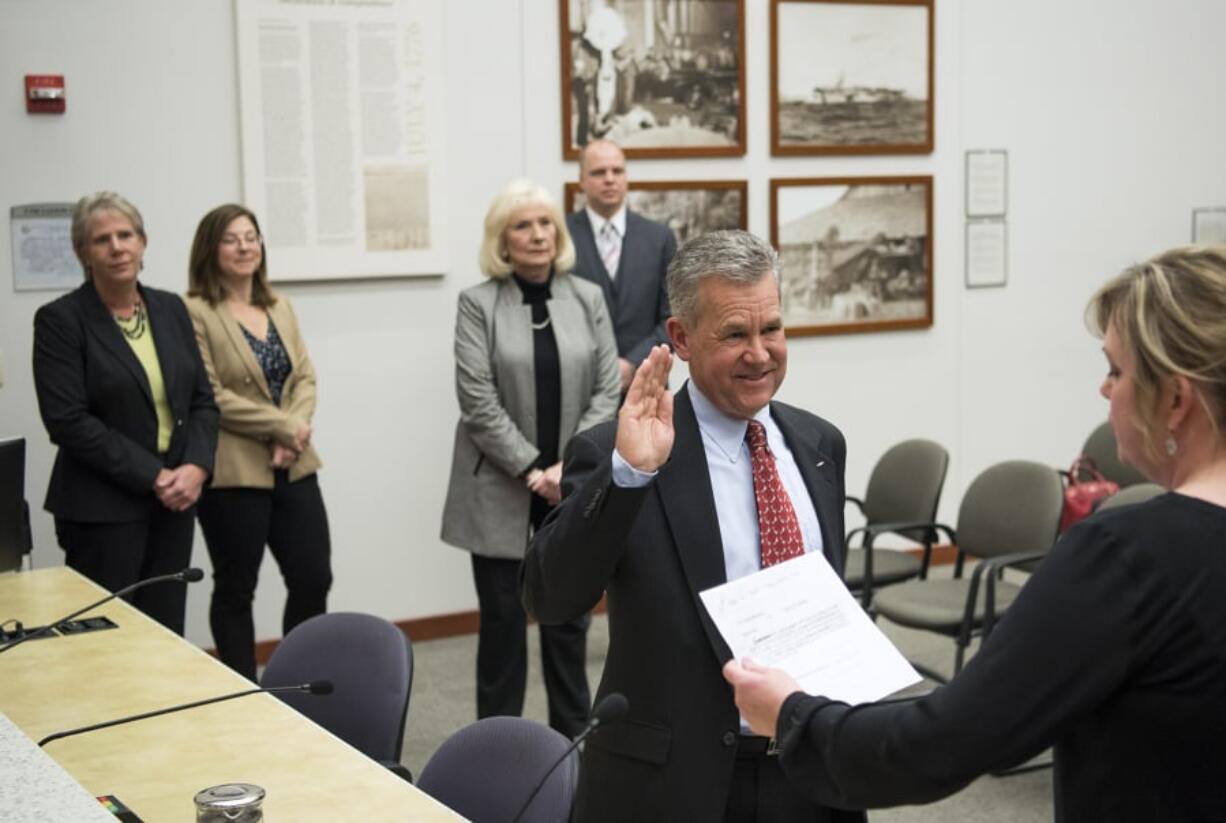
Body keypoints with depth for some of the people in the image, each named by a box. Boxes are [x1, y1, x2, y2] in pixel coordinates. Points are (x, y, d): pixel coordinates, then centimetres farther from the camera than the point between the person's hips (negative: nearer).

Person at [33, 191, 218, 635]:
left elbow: (202, 399, 9)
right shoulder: (59, 319, -7)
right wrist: (152, 476, -16)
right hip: (102, 508, -5)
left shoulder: (171, 308, 8)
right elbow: (68, 421, -14)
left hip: (174, 500, 5)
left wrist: (196, 467, -8)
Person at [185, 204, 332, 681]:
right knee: (236, 589, 6)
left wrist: (294, 436, -9)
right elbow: (211, 396, -14)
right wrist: (283, 425, -14)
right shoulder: (195, 312, -8)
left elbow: (305, 377, 9)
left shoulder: (280, 307, 13)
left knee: (314, 579, 6)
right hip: (234, 473, -6)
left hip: (294, 468, 6)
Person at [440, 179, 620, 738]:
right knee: (502, 617, 5)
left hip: (574, 484, 2)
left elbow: (607, 390, 0)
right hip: (501, 486, -2)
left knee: (569, 613, 9)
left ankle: (574, 737, 21)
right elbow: (478, 401, -9)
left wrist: (571, 465, -11)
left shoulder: (588, 299, 5)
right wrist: (532, 470, -14)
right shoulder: (477, 304, -3)